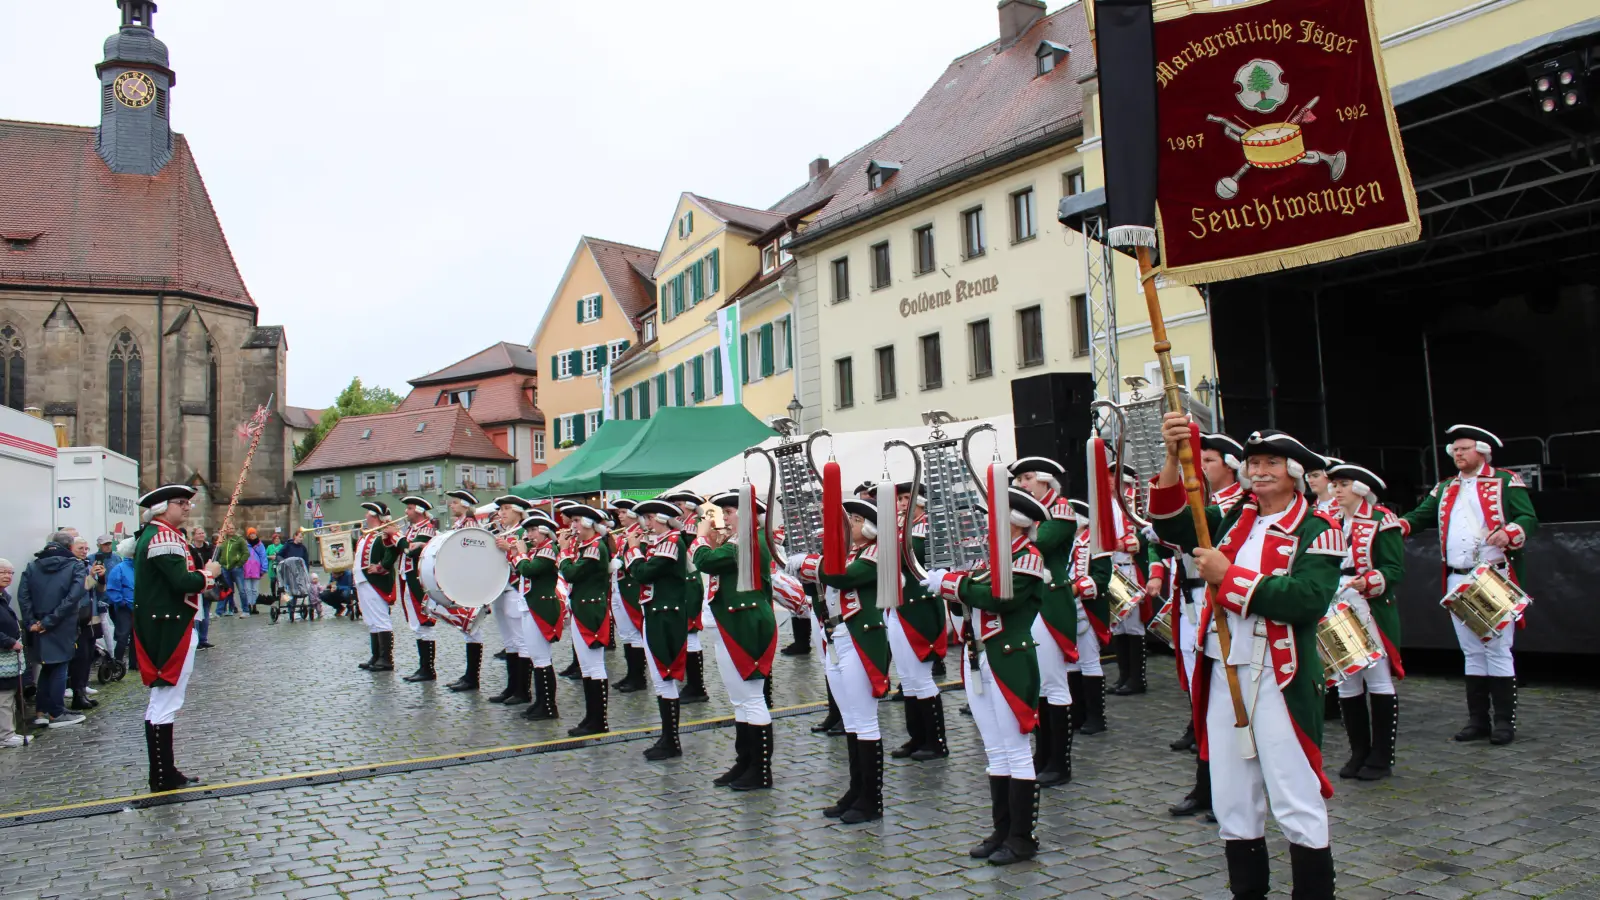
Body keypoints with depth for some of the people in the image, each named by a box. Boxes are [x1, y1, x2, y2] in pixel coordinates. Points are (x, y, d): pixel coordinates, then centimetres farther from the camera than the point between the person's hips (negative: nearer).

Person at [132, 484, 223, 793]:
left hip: (162, 627, 11)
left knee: (162, 702, 15)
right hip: (170, 629, -11)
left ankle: (164, 773, 24)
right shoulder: (164, 537, -17)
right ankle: (163, 779, 2)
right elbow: (182, 582, -26)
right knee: (165, 704, -5)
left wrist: (199, 574, 6)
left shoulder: (151, 535, 16)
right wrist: (208, 574, -9)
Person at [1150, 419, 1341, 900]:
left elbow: (1307, 599, -20)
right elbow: (1173, 525, -2)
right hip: (1223, 676, 5)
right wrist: (1173, 458, -14)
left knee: (1296, 802, 1)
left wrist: (1228, 576, -18)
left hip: (1280, 681, -5)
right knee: (1233, 803, 14)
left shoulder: (1316, 532, -5)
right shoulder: (1232, 520, 11)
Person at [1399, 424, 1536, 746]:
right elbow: (1419, 517, 13)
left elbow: (1530, 519, -7)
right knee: (1472, 653, 10)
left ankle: (1505, 721, 5)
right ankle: (1478, 720, 16)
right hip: (1457, 581, 5)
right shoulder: (1444, 489, 17)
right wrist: (1397, 526, -8)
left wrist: (1509, 533, -28)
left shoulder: (1506, 483, 1)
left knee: (1497, 651, -3)